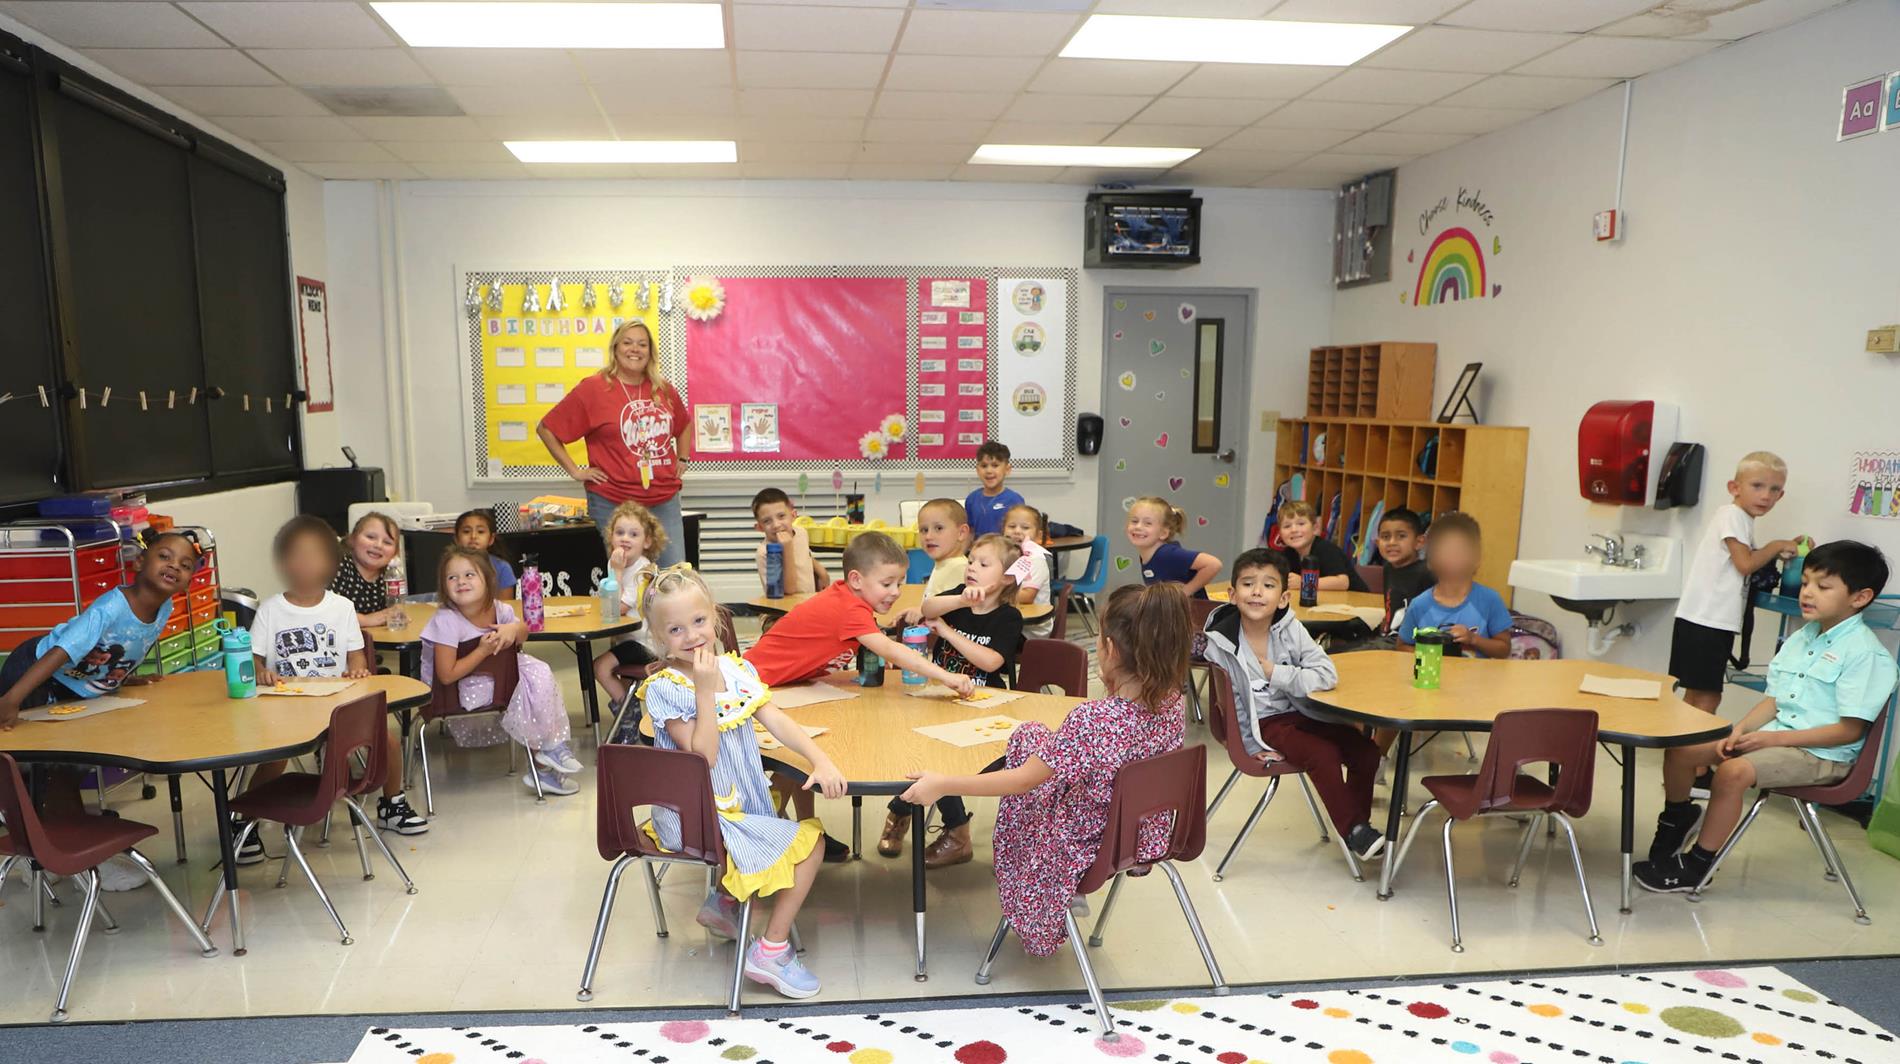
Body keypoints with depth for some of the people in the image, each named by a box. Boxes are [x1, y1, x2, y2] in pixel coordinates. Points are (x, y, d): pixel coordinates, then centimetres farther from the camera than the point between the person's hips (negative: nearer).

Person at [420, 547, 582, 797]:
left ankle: (553, 746, -3)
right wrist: (483, 650, -27)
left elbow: (523, 634, 9)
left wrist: (514, 629, -15)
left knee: (540, 672, -11)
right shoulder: (446, 621, -27)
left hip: (495, 668, 6)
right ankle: (543, 751, 0)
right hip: (457, 689, -6)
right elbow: (447, 675, -26)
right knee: (519, 691, -23)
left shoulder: (499, 609, -11)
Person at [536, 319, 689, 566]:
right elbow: (545, 429, -1)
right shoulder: (592, 389, -4)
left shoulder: (664, 390, 8)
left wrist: (681, 459, 16)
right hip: (613, 504, -4)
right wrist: (575, 471, -5)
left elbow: (683, 425, 29)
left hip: (665, 501, 4)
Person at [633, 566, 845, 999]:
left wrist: (820, 759, -17)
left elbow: (777, 721, -3)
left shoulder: (736, 668, 2)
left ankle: (724, 901, 21)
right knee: (809, 843, -9)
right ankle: (771, 952, 4)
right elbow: (702, 756, -23)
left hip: (737, 803, 7)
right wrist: (706, 689, -27)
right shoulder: (664, 689, -17)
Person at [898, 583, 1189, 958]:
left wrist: (942, 784, -19)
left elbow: (1023, 780, -25)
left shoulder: (1092, 719, -35)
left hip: (1089, 844, -6)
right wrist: (1114, 683, 1)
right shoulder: (1172, 702, -15)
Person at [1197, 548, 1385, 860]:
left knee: (1365, 751, -9)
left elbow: (1327, 676, -18)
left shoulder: (1291, 629, -7)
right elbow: (1230, 705, -7)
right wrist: (1255, 747, -9)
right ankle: (1353, 832, -9)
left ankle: (1359, 820, 13)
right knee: (1324, 754, -25)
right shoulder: (1219, 643, -13)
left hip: (1302, 713, 4)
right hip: (1263, 723, -4)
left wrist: (1275, 673, -22)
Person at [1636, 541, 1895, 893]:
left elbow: (1850, 730, -17)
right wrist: (1740, 729, -5)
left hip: (1822, 754, -8)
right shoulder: (1800, 638, 11)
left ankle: (1695, 865, -17)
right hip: (1773, 736, 8)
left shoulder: (1866, 653, -14)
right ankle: (1677, 820, 22)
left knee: (1733, 771, -32)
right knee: (1679, 749, -5)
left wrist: (1775, 738, -19)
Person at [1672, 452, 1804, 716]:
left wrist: (1784, 551, 7)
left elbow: (1750, 558, 19)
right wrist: (1776, 546, -3)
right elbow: (1745, 564, -16)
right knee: (1707, 698, -8)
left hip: (1716, 621, 10)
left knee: (1696, 695, 14)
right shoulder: (1732, 514, -11)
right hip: (1704, 620, -10)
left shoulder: (1741, 517, 18)